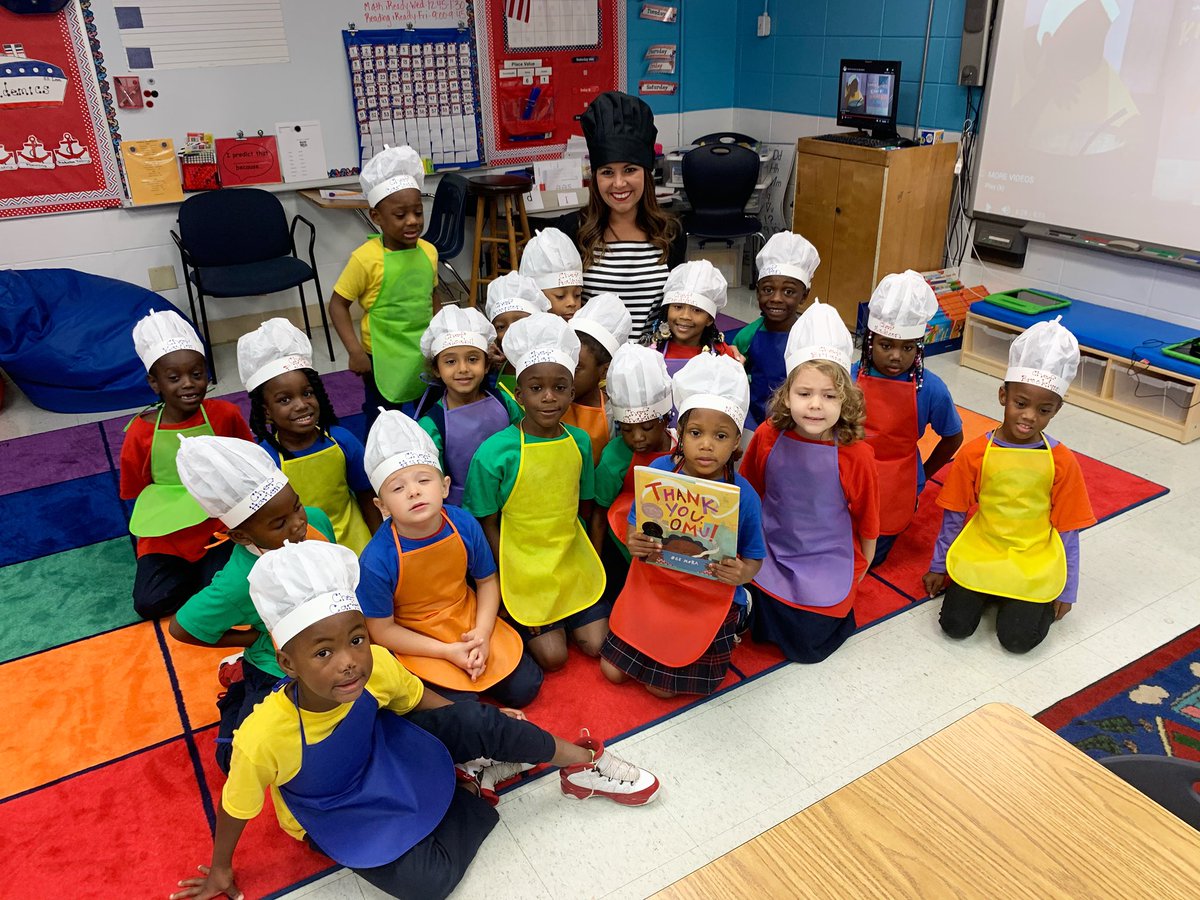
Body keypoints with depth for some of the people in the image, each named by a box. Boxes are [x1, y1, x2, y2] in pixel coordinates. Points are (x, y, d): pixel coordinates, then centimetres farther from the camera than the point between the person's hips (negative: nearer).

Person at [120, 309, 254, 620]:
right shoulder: (140, 432, -8)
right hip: (165, 535, 2)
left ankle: (214, 565, 12)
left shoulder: (226, 415, -9)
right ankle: (192, 571, 14)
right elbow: (137, 492, 4)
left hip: (219, 526, -1)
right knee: (149, 602, -13)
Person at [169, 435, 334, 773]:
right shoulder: (241, 581, -32)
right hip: (279, 672, -4)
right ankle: (241, 684, 22)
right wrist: (254, 637, -11)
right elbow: (181, 629, -18)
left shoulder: (317, 519, -18)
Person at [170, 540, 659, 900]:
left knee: (477, 721, -18)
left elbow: (417, 699, -4)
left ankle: (580, 761, 3)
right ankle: (470, 797, 5)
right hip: (333, 814, -2)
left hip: (380, 755, 3)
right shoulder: (263, 737, -37)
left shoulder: (376, 666, -28)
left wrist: (483, 725, 3)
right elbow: (234, 807, -16)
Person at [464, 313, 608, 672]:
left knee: (597, 645, 2)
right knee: (553, 656, -2)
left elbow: (585, 506, 7)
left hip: (573, 561, 4)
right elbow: (488, 525, -10)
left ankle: (563, 616, 29)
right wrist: (507, 585, -11)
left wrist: (592, 559, 1)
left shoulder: (579, 441, -5)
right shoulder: (494, 453, -18)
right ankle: (515, 616, 25)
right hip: (522, 566, -4)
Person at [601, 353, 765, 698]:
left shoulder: (743, 496, -20)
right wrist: (634, 542, -26)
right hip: (652, 588, 3)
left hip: (709, 602, -3)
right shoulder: (658, 471, -14)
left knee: (662, 687, 8)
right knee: (612, 671, 9)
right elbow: (636, 527, -2)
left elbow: (754, 559, -8)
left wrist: (741, 573, -31)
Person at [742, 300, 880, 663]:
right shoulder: (768, 436, -14)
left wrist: (859, 571, 7)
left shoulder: (855, 454, -19)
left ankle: (841, 607, 27)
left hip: (828, 564, -2)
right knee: (762, 630, -2)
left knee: (807, 645, 0)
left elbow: (866, 520, -4)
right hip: (770, 555, 2)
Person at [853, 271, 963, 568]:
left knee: (870, 558, 13)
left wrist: (923, 474, 6)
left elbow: (953, 437, 2)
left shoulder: (931, 389, -15)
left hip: (895, 492, 0)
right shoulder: (849, 378, -14)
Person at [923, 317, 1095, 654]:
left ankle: (1039, 600, 16)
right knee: (956, 625, -14)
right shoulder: (974, 453, -9)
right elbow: (954, 515, 2)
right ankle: (985, 591, 16)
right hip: (979, 553, 1)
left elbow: (1066, 531, -1)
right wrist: (938, 566, 9)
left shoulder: (1062, 462, -9)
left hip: (1033, 563, 0)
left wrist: (1065, 591, 3)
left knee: (1017, 637, -15)